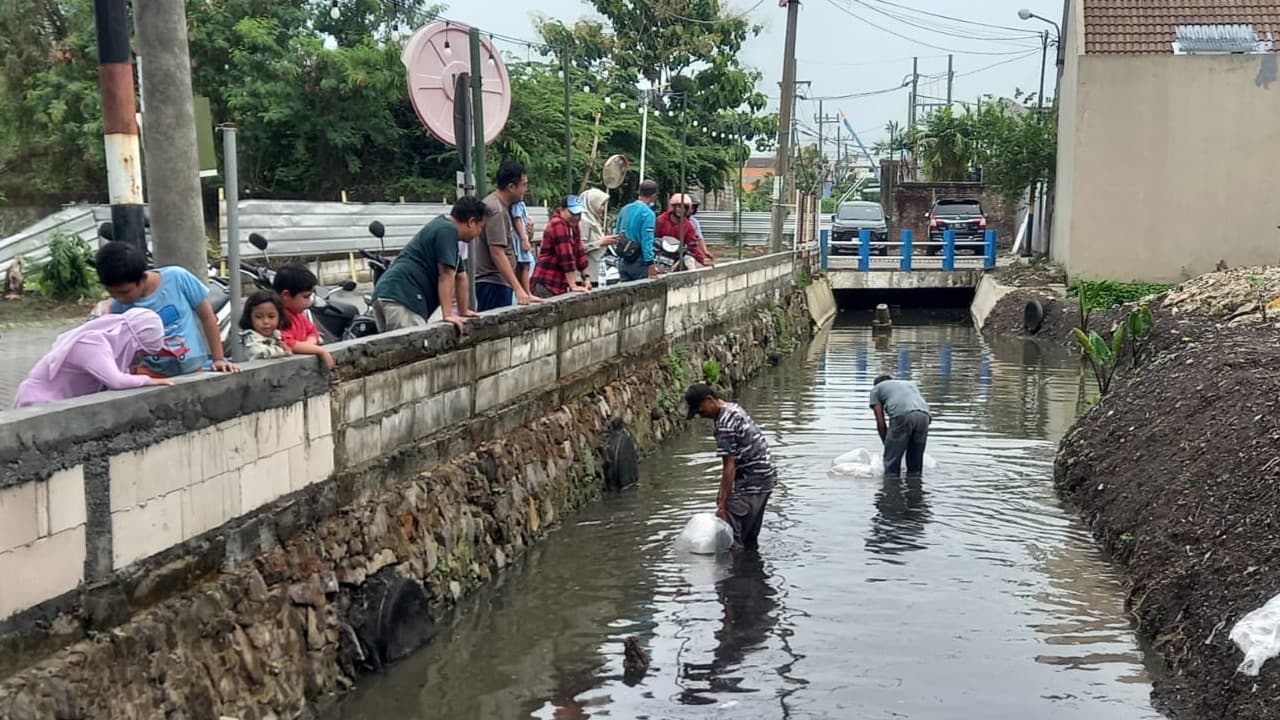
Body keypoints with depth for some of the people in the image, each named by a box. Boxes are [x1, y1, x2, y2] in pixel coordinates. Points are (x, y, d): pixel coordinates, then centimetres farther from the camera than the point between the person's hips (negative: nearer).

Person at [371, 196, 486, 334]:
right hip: (402, 298, -11)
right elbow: (445, 275, -12)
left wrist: (463, 311, 37)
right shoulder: (448, 230, -5)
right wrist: (447, 314, -15)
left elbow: (460, 276, 32)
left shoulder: (442, 226, 27)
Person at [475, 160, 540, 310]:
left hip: (499, 281, 10)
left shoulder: (501, 206, 14)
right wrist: (518, 288, -26)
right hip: (493, 282, -10)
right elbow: (497, 253, -24)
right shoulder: (496, 211, -17)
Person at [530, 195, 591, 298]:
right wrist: (573, 286, -21)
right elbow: (566, 258, -19)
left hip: (561, 285, 9)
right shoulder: (558, 225, -14)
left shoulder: (572, 224, 13)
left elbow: (580, 253, 14)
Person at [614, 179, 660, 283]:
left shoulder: (625, 209, 7)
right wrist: (650, 264, -19)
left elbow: (617, 232, 13)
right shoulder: (648, 213, -14)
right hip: (639, 262, -6)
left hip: (623, 262, 6)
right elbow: (647, 240, -19)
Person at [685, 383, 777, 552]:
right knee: (750, 535, 17)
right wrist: (723, 491, 15)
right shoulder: (733, 408, 10)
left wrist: (722, 504, -19)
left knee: (732, 537, -6)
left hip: (752, 481, -10)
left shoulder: (724, 424, -21)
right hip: (766, 476, 10)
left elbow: (730, 467, -21)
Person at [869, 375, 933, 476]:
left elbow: (881, 422, 18)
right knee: (916, 463, 16)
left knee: (891, 463, 3)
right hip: (924, 415, 5)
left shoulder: (876, 388, 28)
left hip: (901, 416, -4)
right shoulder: (910, 384, 41)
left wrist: (887, 444, 25)